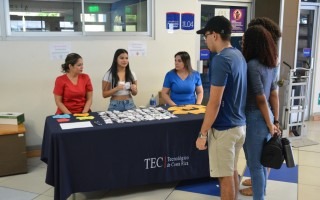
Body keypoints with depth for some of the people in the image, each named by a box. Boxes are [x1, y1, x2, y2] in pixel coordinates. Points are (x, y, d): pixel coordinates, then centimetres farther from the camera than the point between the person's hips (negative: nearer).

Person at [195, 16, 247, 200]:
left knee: (225, 177, 5)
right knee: (232, 172, 21)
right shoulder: (239, 55, 8)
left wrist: (203, 133, -15)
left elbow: (214, 103, -22)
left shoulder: (221, 60, -20)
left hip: (224, 129, -9)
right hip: (239, 125, 9)